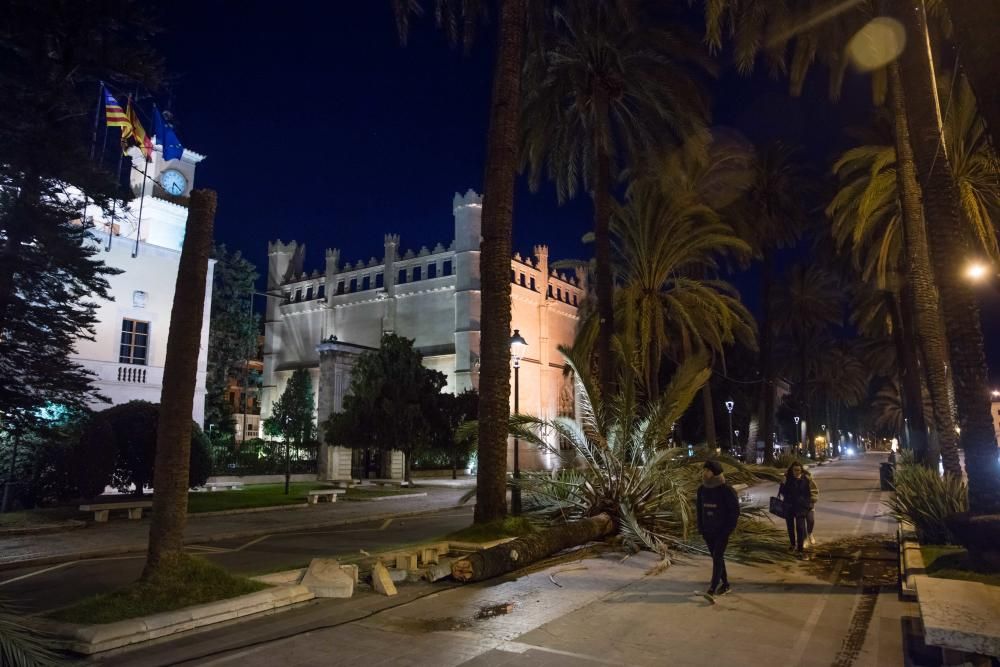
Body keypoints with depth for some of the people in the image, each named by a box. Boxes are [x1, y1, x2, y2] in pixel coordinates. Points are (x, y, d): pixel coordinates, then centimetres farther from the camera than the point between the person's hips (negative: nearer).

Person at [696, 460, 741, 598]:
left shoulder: (727, 490, -14)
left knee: (717, 558, -8)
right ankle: (725, 584, 27)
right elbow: (700, 510, 10)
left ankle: (712, 588, -6)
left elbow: (735, 510, -10)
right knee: (716, 557, 13)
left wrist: (728, 529, -12)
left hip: (722, 531, -6)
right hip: (708, 531, 6)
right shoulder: (702, 489, 2)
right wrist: (701, 528, 7)